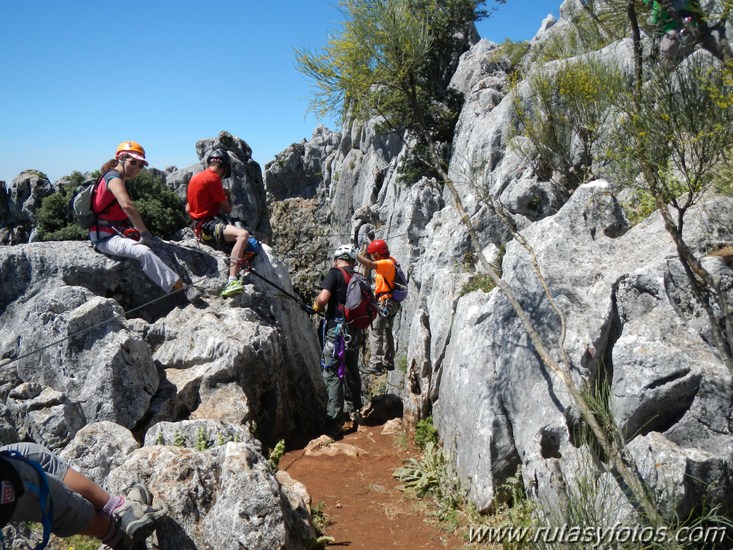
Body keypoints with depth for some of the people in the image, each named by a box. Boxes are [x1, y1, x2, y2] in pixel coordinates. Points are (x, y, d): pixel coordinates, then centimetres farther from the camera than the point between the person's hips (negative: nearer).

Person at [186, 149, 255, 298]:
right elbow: (228, 209, -7)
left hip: (201, 225, 10)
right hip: (209, 226, -10)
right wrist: (227, 195, 12)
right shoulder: (213, 178, -11)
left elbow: (187, 209, 23)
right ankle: (232, 282, -45)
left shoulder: (195, 178, 18)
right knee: (243, 234, -34)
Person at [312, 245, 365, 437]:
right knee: (352, 372, 19)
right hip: (355, 332, 7)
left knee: (332, 374, -5)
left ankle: (334, 423, -9)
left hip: (336, 329, -7)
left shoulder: (335, 273, -6)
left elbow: (323, 298, -19)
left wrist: (317, 306, 3)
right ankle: (353, 413, 33)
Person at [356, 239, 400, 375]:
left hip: (385, 302, -11)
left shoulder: (387, 263, -19)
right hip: (391, 303, 11)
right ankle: (388, 362, 31)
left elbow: (370, 264, -38)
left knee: (375, 332, -10)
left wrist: (356, 255, -28)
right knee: (387, 332, 20)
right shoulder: (389, 260, 10)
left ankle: (375, 365, -13)